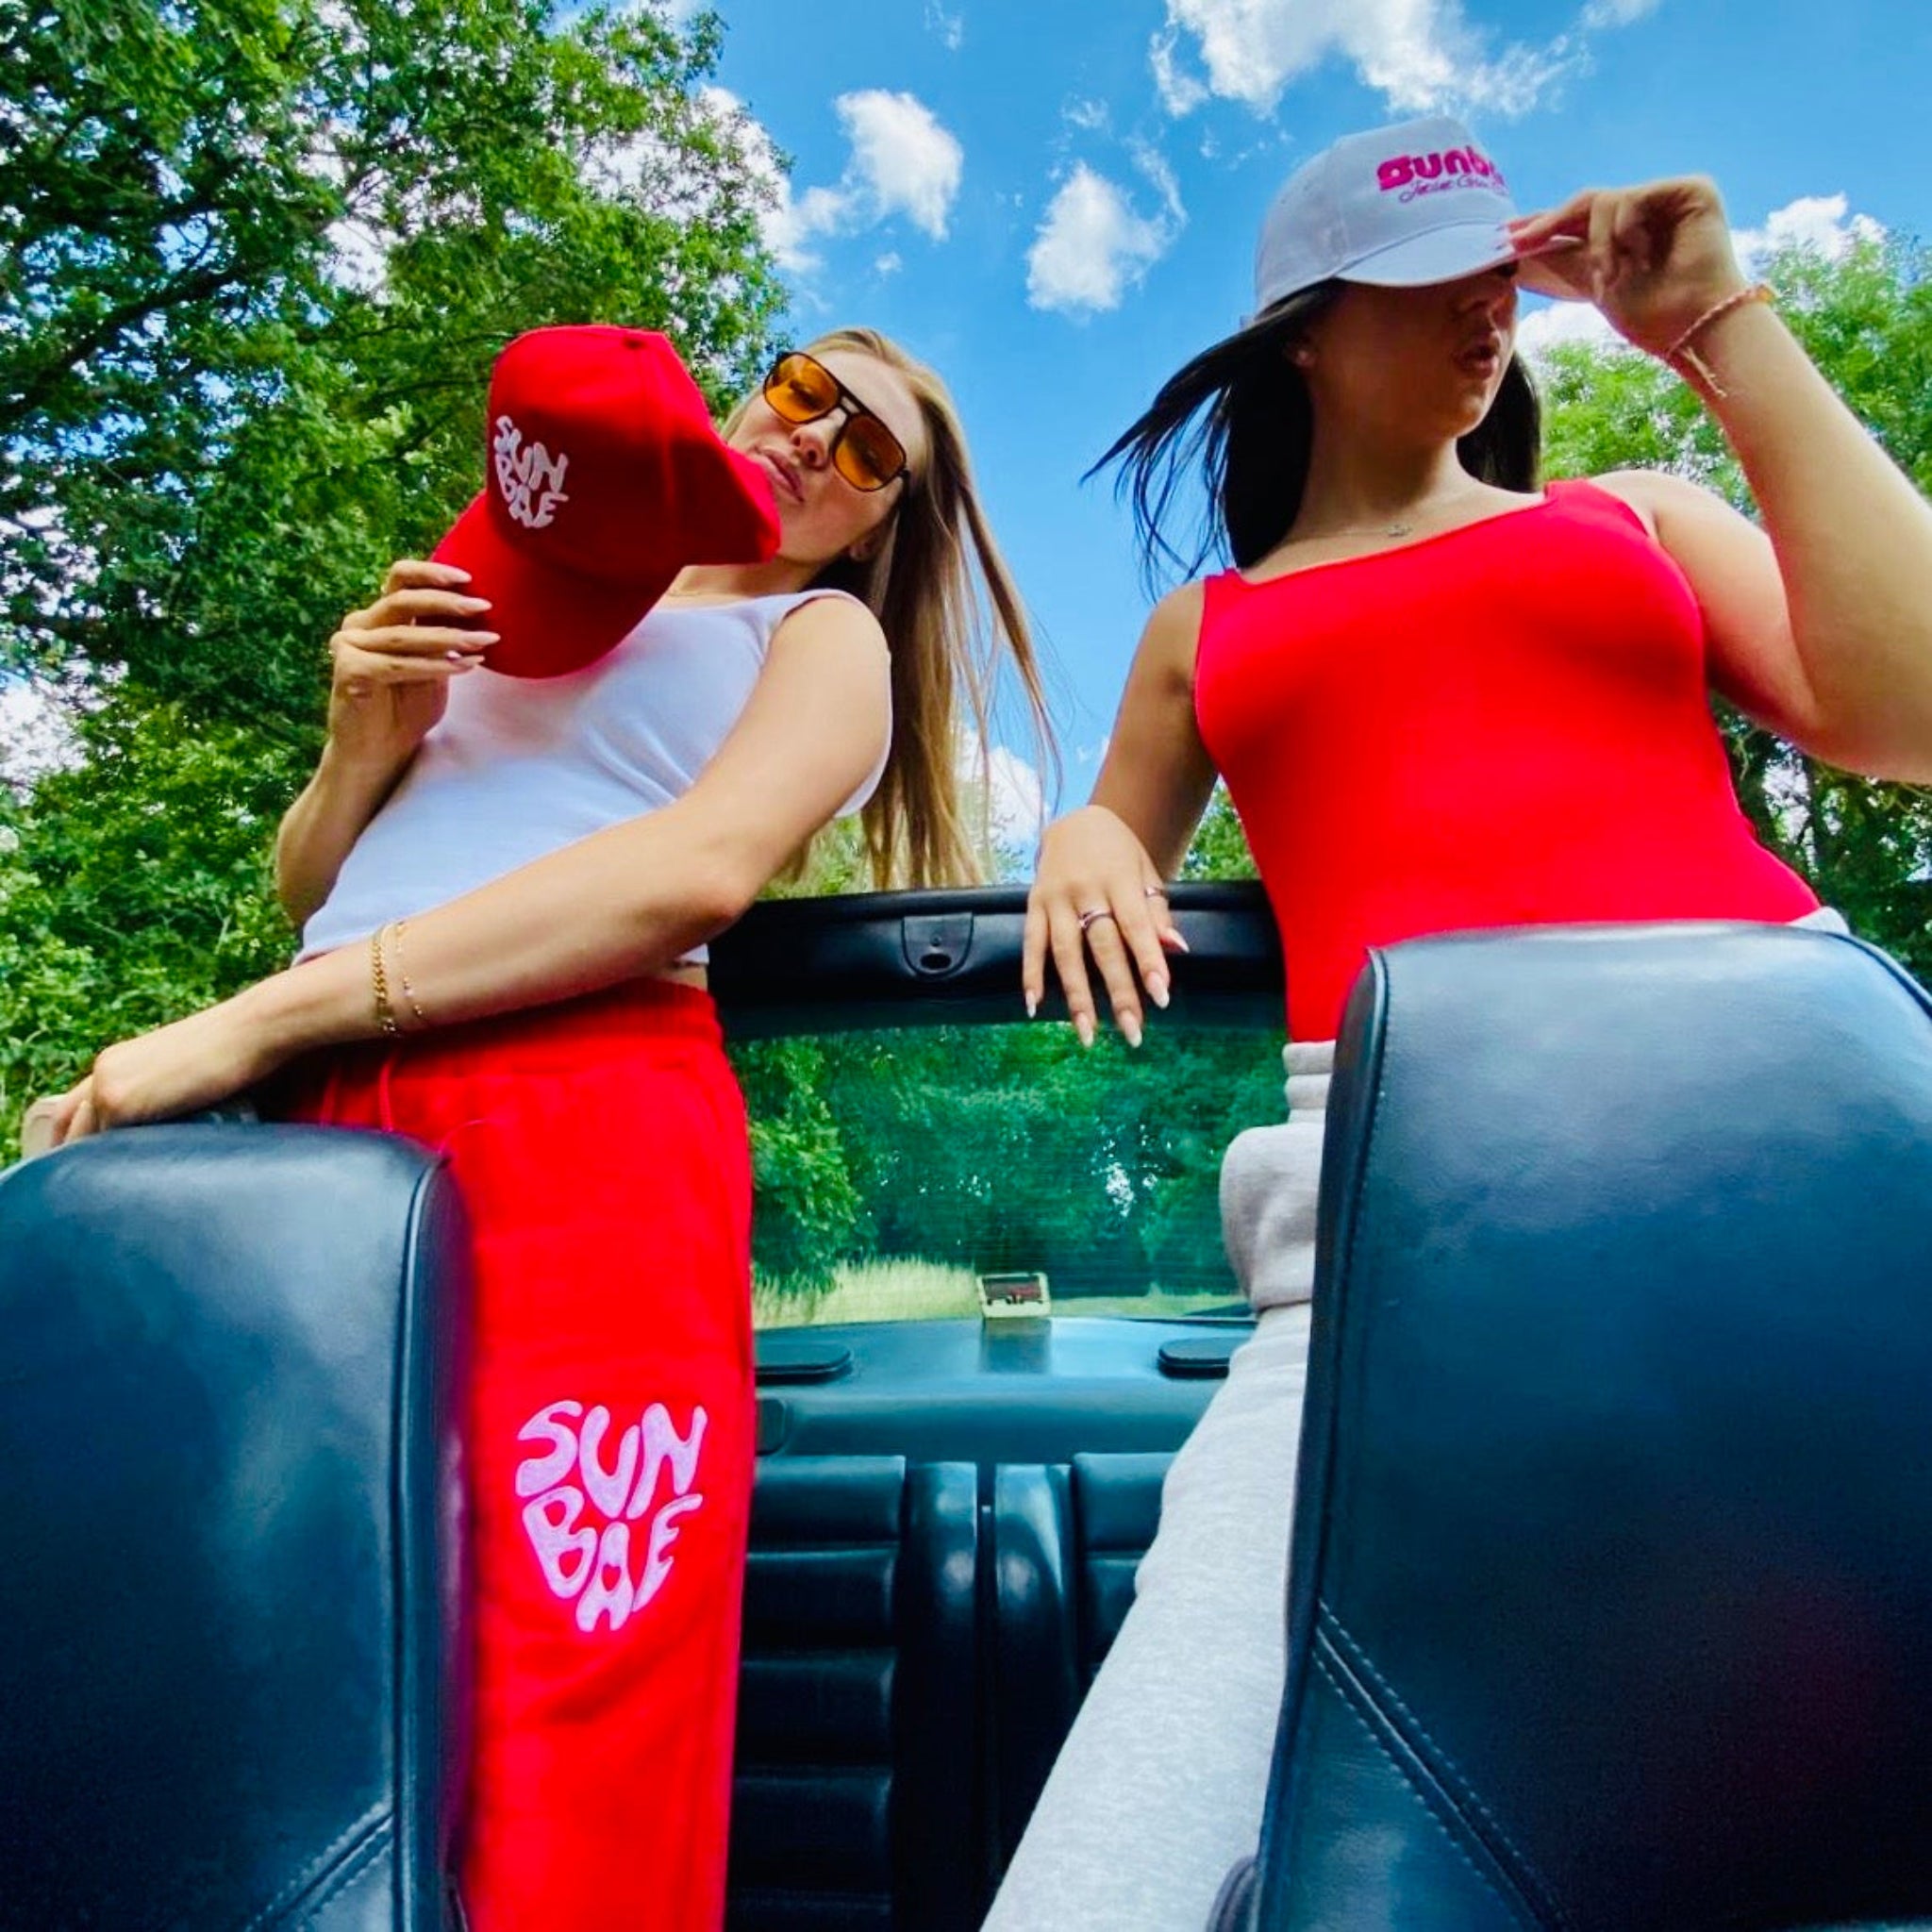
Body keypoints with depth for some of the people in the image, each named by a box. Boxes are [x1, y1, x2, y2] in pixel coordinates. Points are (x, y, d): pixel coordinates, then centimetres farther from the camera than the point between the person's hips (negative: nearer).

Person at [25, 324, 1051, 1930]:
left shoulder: (825, 637, 13)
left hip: (588, 1119, -4)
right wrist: (364, 740, 3)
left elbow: (699, 867, -9)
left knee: (561, 1782, -8)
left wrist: (251, 1022, -11)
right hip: (320, 1125, 5)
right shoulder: (505, 611, 27)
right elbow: (312, 889, 25)